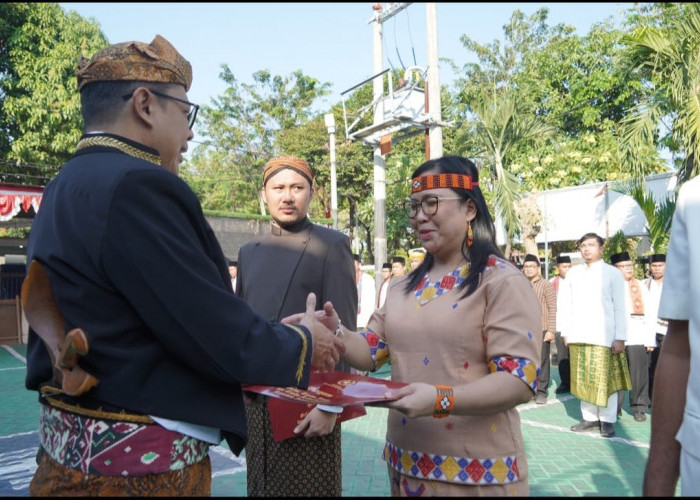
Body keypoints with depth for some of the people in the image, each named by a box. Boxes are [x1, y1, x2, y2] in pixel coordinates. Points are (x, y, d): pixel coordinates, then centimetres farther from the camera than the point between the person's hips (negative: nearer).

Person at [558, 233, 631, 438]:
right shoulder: (572, 273, 10)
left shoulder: (613, 273, 1)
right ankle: (590, 417, 16)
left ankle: (607, 420, 10)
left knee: (605, 379, -1)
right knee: (583, 379, 6)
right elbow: (566, 304, 10)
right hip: (578, 336, 3)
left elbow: (620, 308, -1)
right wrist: (566, 333, 5)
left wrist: (620, 338, -6)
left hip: (604, 336, -3)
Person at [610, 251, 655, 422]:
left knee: (638, 375, 1)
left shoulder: (641, 286, 11)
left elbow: (648, 314, 7)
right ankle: (614, 407, 14)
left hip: (638, 337, 1)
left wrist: (650, 340, 0)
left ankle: (639, 408, 14)